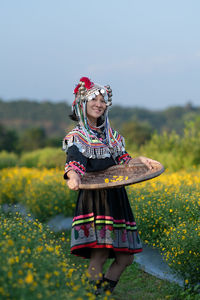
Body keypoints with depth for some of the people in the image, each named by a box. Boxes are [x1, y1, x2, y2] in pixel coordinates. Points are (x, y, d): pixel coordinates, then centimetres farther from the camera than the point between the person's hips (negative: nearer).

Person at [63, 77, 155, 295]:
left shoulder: (112, 135, 21)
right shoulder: (76, 137, 2)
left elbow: (123, 162, 21)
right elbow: (74, 162, -16)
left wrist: (140, 161, 0)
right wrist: (73, 176, -38)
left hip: (116, 199, 7)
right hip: (93, 199, -6)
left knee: (126, 256, 4)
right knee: (99, 255, -17)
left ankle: (106, 292, 18)